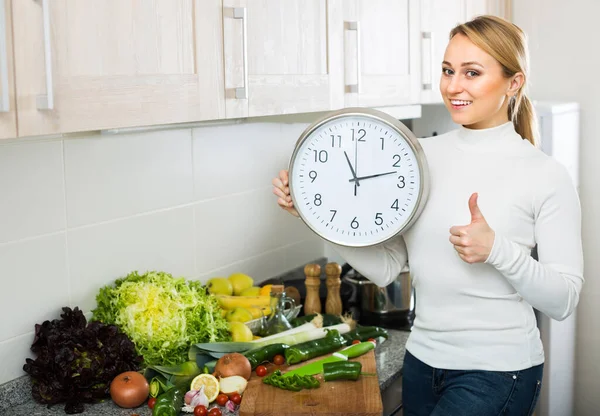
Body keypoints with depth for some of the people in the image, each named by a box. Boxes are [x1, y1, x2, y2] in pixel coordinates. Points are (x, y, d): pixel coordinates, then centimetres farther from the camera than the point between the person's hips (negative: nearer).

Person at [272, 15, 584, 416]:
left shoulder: (545, 174, -11)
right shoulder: (423, 155, 0)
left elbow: (564, 300, -10)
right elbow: (386, 266, 0)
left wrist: (497, 250, -25)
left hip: (497, 371, -4)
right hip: (422, 361, 5)